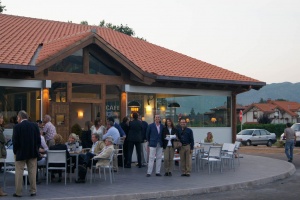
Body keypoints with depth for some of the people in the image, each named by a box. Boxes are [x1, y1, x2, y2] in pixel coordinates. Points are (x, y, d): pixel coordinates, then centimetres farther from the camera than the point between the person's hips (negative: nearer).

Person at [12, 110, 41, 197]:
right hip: (33, 153, 3)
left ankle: (18, 192, 5)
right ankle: (33, 191, 11)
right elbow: (38, 140, 2)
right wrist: (36, 149, 11)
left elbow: (15, 141, -9)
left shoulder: (17, 127, -10)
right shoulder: (35, 125, 1)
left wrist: (15, 151, 4)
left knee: (19, 172, 4)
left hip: (21, 153, -3)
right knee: (32, 172, 9)